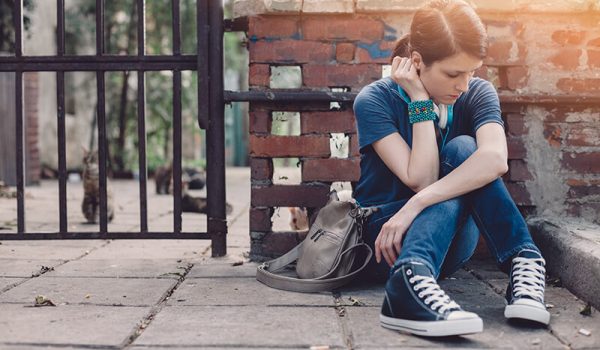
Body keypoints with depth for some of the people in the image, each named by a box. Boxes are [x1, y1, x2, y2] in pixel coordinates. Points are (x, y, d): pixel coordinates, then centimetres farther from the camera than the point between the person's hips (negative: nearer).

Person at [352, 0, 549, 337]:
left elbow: (495, 159, -29)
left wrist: (416, 204, -38)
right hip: (386, 237, -2)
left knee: (462, 149, -23)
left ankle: (522, 261, -33)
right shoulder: (374, 100, -13)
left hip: (451, 239, 3)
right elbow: (420, 179, -23)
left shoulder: (478, 93, -6)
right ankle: (414, 278, -52)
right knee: (460, 151, -28)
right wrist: (421, 102, -22)